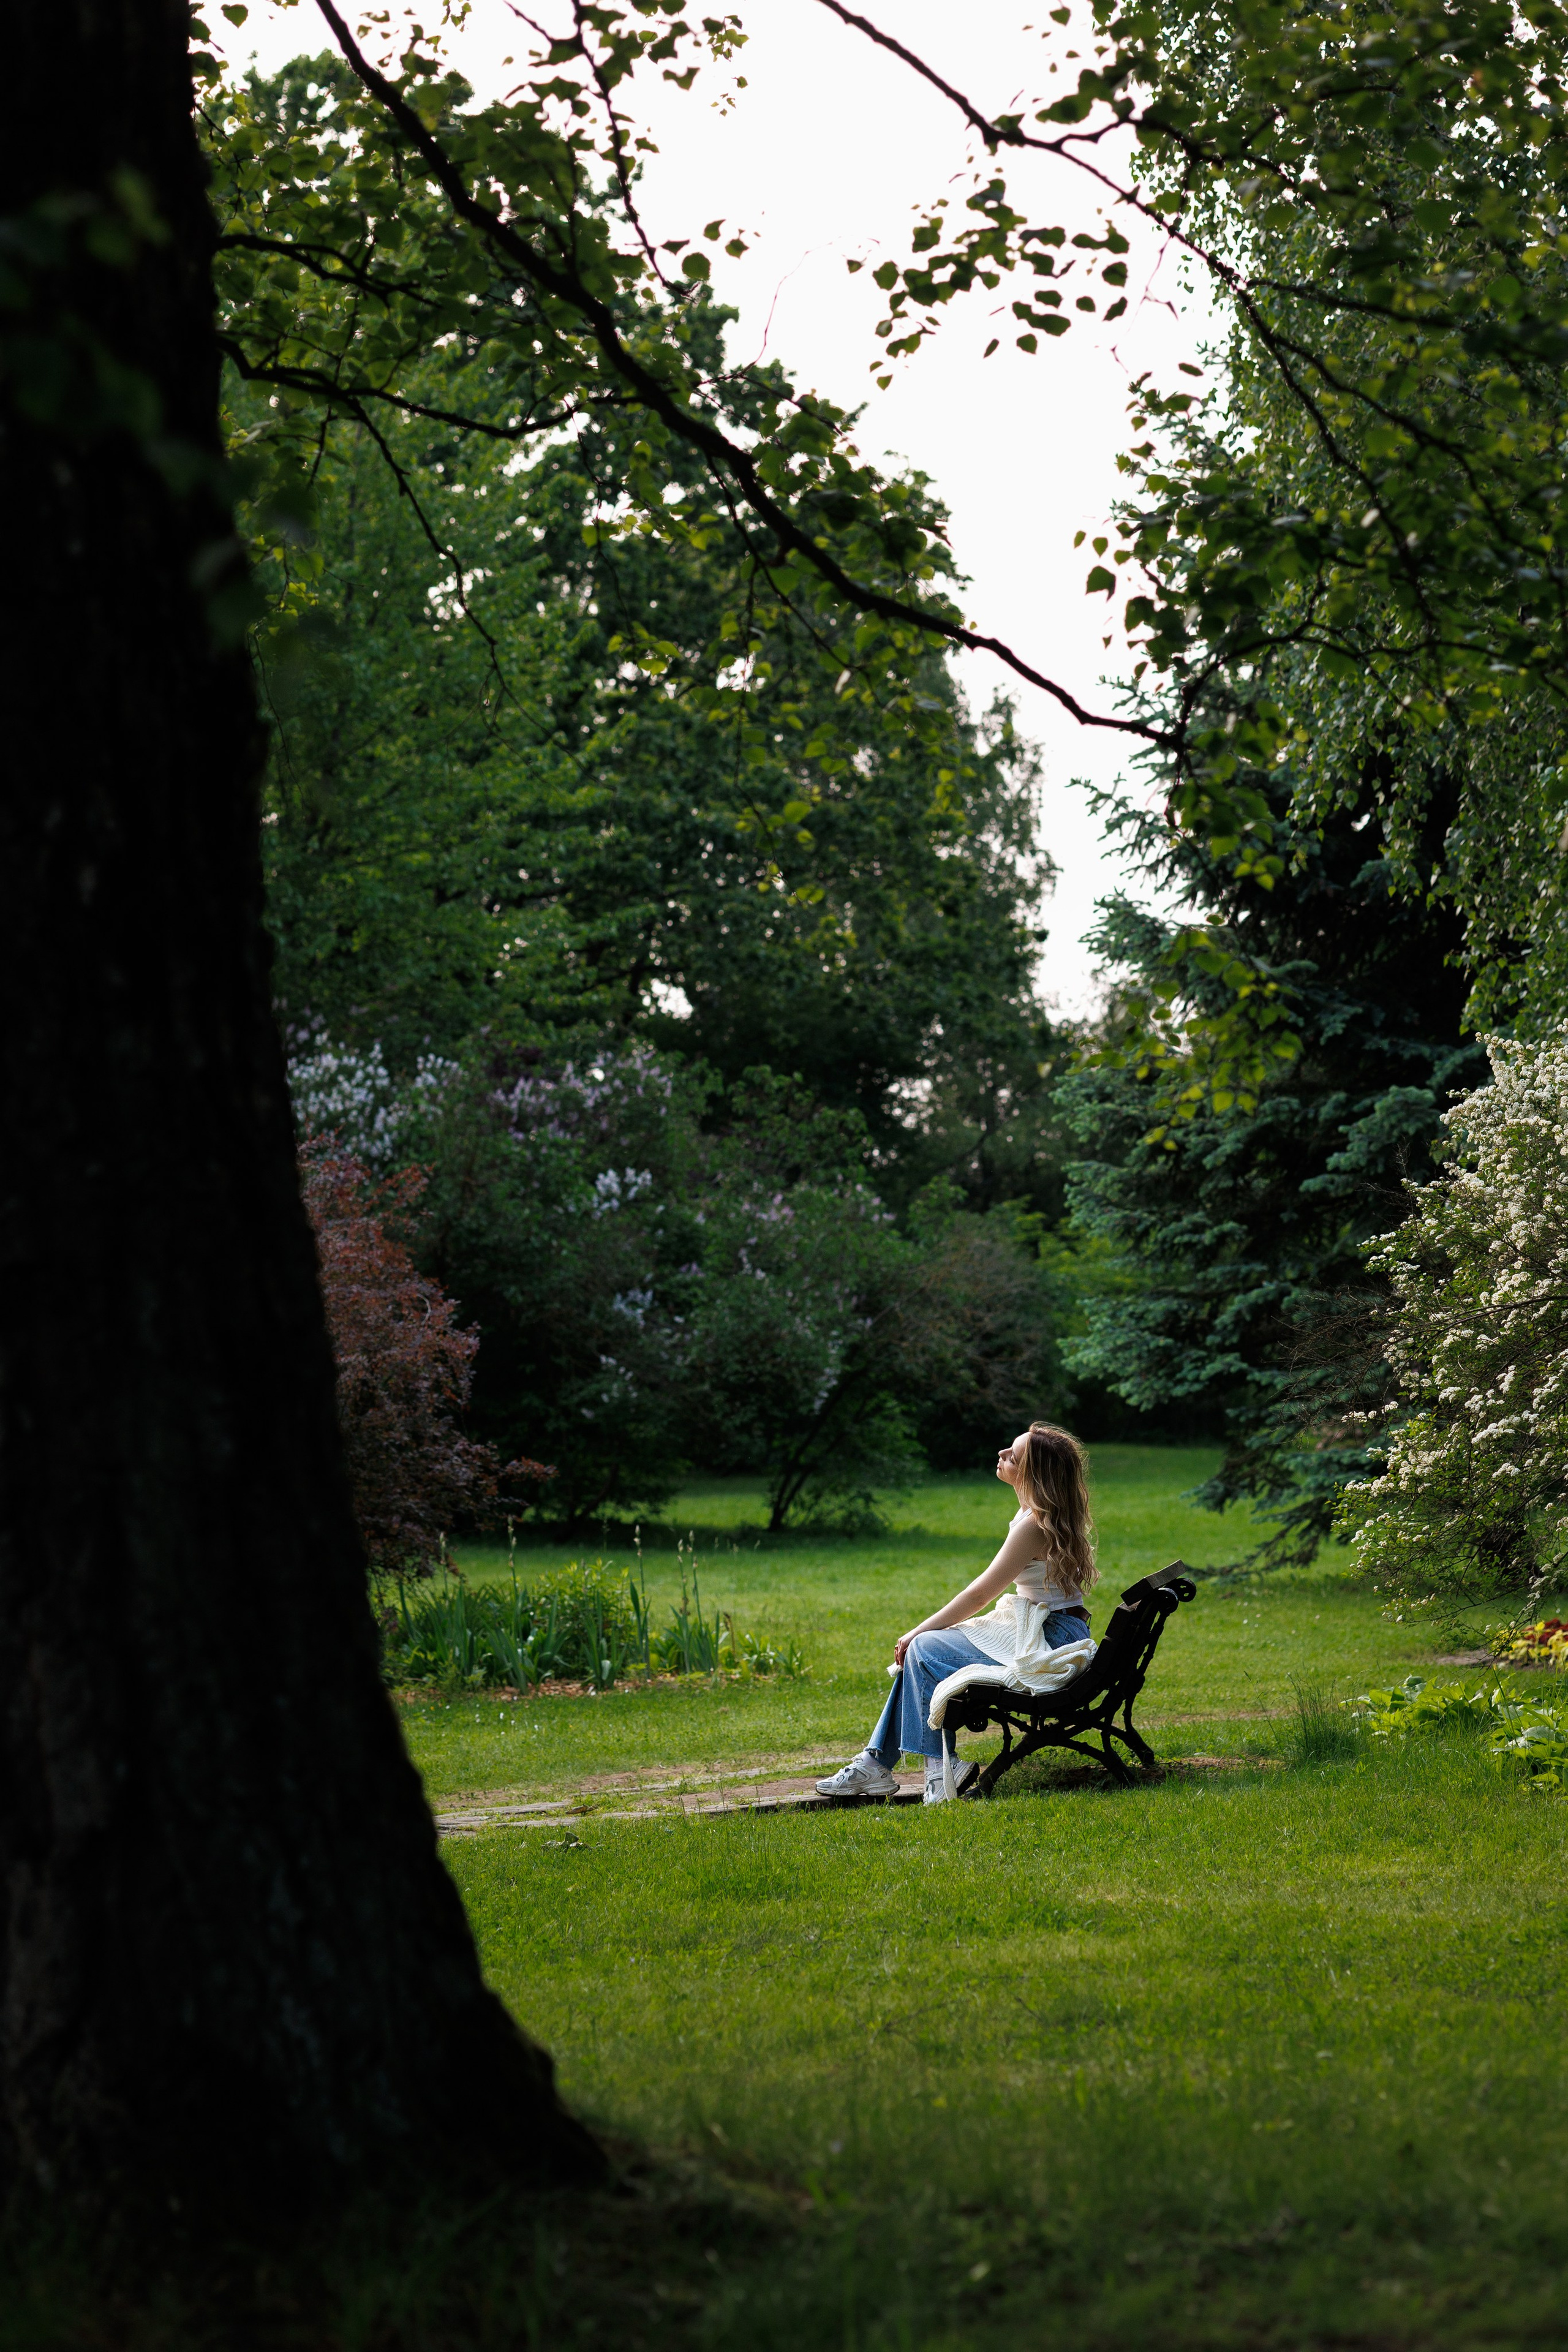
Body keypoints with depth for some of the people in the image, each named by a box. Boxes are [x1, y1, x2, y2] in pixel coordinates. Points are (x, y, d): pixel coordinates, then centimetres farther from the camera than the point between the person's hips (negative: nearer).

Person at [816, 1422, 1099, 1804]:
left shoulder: (1036, 1525, -20)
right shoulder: (1044, 1512, 10)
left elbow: (980, 1594, -16)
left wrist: (917, 1632, -7)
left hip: (1046, 1644, -10)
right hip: (1042, 1632, 10)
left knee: (925, 1649, -11)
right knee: (922, 1649, 8)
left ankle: (941, 1771, -6)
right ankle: (875, 1762, 6)